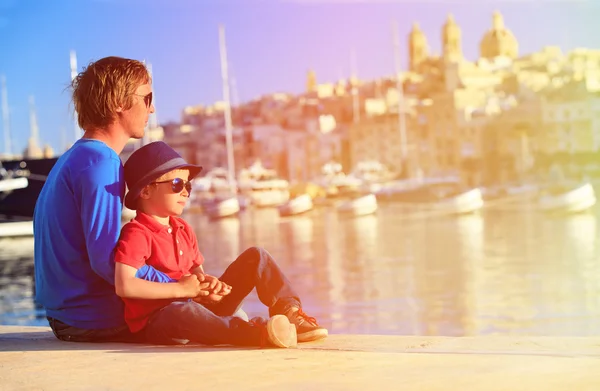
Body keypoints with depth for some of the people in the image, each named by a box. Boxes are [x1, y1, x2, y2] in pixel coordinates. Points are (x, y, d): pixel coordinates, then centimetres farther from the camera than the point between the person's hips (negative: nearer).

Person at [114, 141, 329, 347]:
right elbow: (124, 286, -26)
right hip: (158, 320, -8)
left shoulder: (183, 229, 14)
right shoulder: (136, 233, -13)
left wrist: (206, 281, -10)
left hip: (198, 304, 8)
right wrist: (180, 289, -22)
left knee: (256, 256, 5)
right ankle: (257, 332, -55)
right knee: (182, 310, -46)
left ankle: (289, 312, -14)